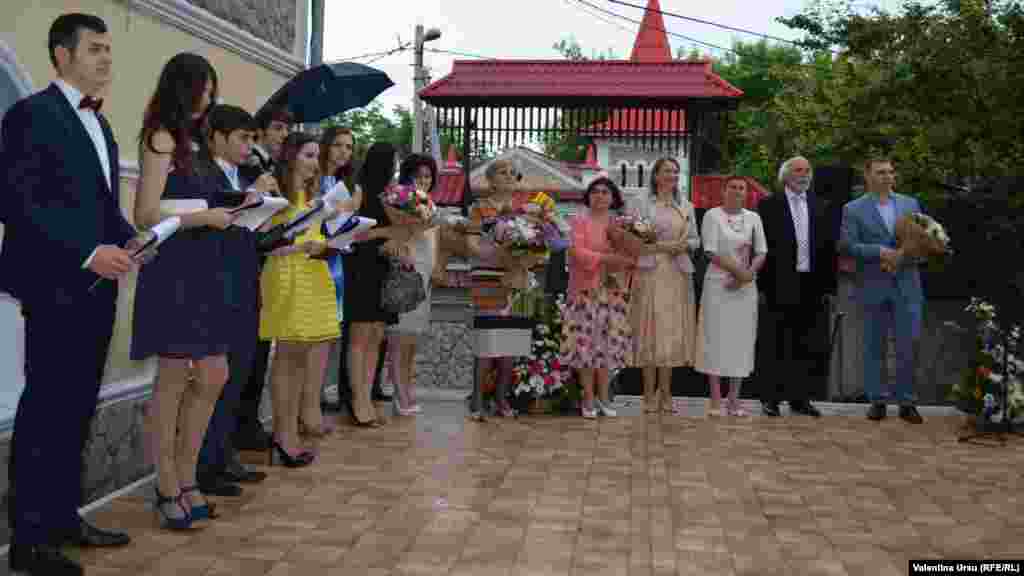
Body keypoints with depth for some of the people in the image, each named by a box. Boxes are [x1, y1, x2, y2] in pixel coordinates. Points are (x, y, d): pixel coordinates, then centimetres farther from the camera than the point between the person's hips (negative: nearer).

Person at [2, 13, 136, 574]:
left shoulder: (99, 124, 19)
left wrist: (127, 237, 2)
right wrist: (87, 252, -20)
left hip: (95, 287, 8)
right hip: (56, 286, -8)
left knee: (77, 408, 11)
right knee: (45, 407, -2)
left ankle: (63, 517, 21)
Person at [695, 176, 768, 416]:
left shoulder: (753, 217, 10)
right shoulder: (712, 215, -1)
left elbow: (761, 252, 6)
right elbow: (711, 252, -9)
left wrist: (748, 274, -11)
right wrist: (738, 270, -15)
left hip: (745, 286, 4)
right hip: (718, 284, -4)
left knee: (742, 340, 3)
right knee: (716, 338, -2)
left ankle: (734, 400, 9)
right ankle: (716, 400, 3)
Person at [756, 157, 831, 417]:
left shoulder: (818, 206, 13)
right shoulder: (769, 205, 0)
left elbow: (825, 245, 10)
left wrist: (826, 281, 3)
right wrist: (762, 283, -10)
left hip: (811, 284, 4)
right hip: (781, 285, -4)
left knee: (807, 345, 8)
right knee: (778, 344, 2)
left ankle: (800, 398, 17)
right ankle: (771, 398, 10)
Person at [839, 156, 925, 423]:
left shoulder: (910, 204, 11)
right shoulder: (853, 209, 1)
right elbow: (847, 246, -9)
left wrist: (902, 256, -10)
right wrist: (880, 252, -19)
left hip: (906, 286, 2)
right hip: (873, 288, -2)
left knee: (908, 346, 1)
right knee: (873, 347, 6)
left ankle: (906, 402, 11)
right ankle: (877, 400, 16)